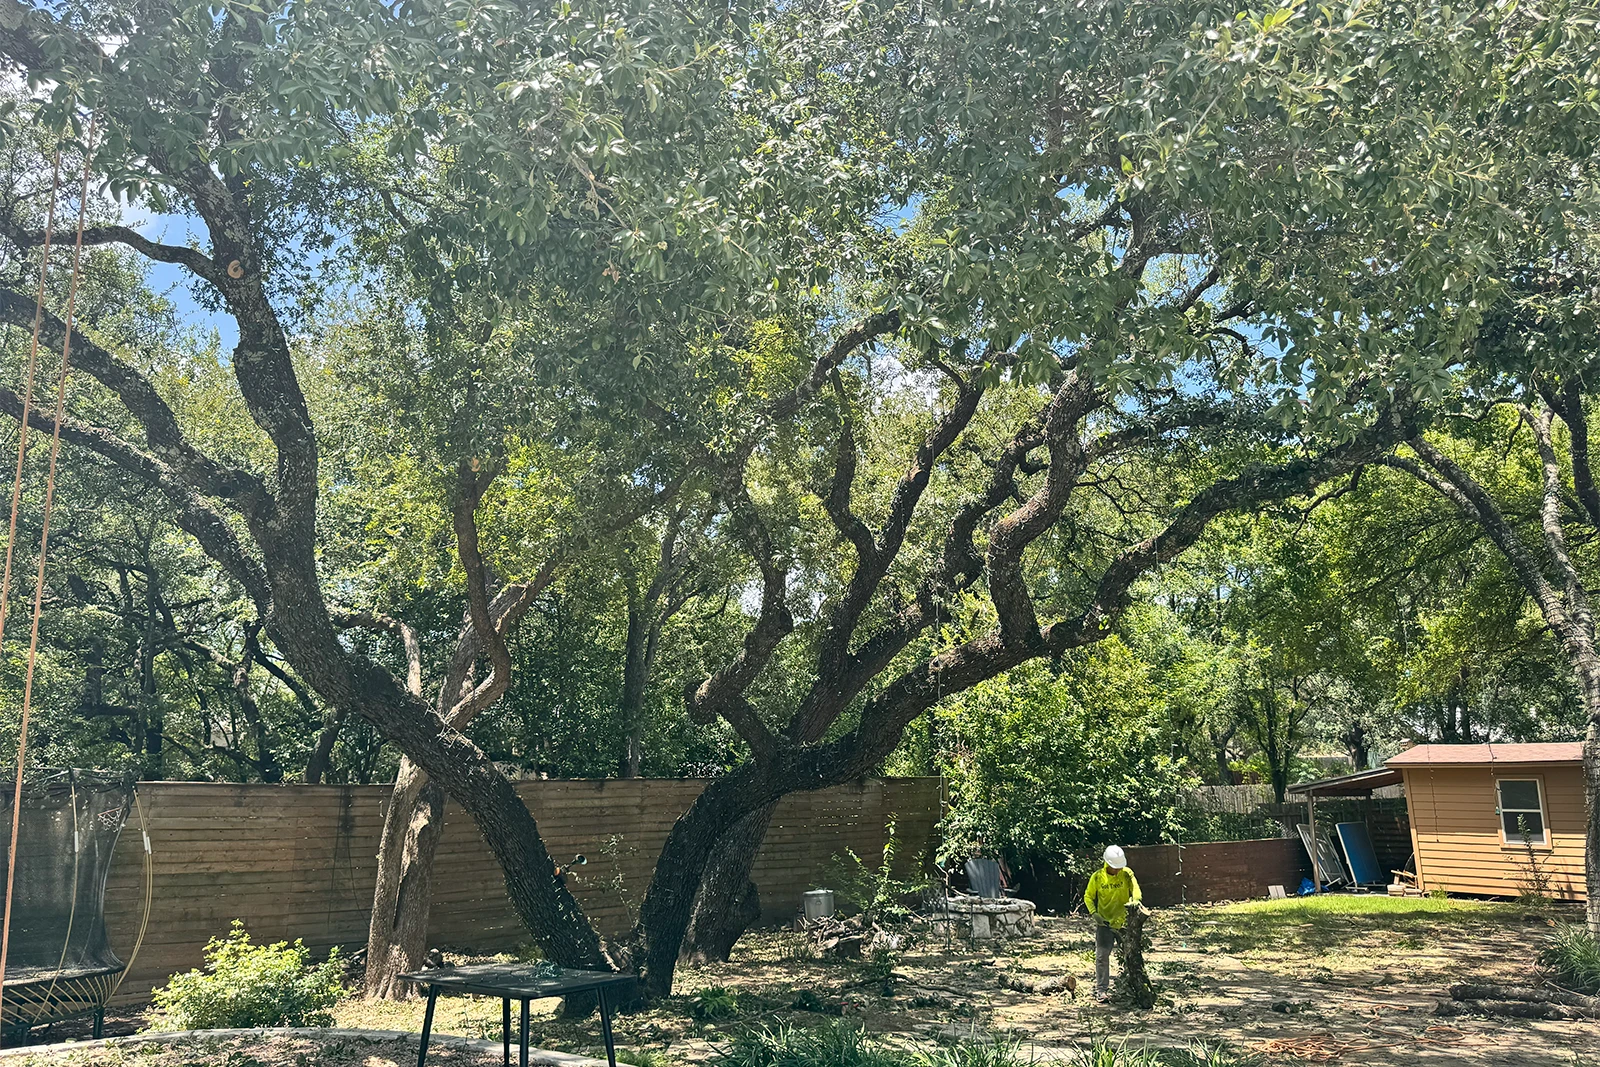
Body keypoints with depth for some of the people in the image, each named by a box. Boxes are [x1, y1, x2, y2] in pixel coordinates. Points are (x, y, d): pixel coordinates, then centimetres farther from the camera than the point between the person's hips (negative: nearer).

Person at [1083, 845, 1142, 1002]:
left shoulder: (1126, 873, -5)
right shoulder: (1097, 877, -6)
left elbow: (1134, 886, -20)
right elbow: (1088, 896, 3)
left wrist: (1135, 899, -42)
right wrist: (1094, 913, -12)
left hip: (1124, 922, 1)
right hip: (1104, 923, -1)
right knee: (1102, 956, -4)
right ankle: (1101, 989, 1)